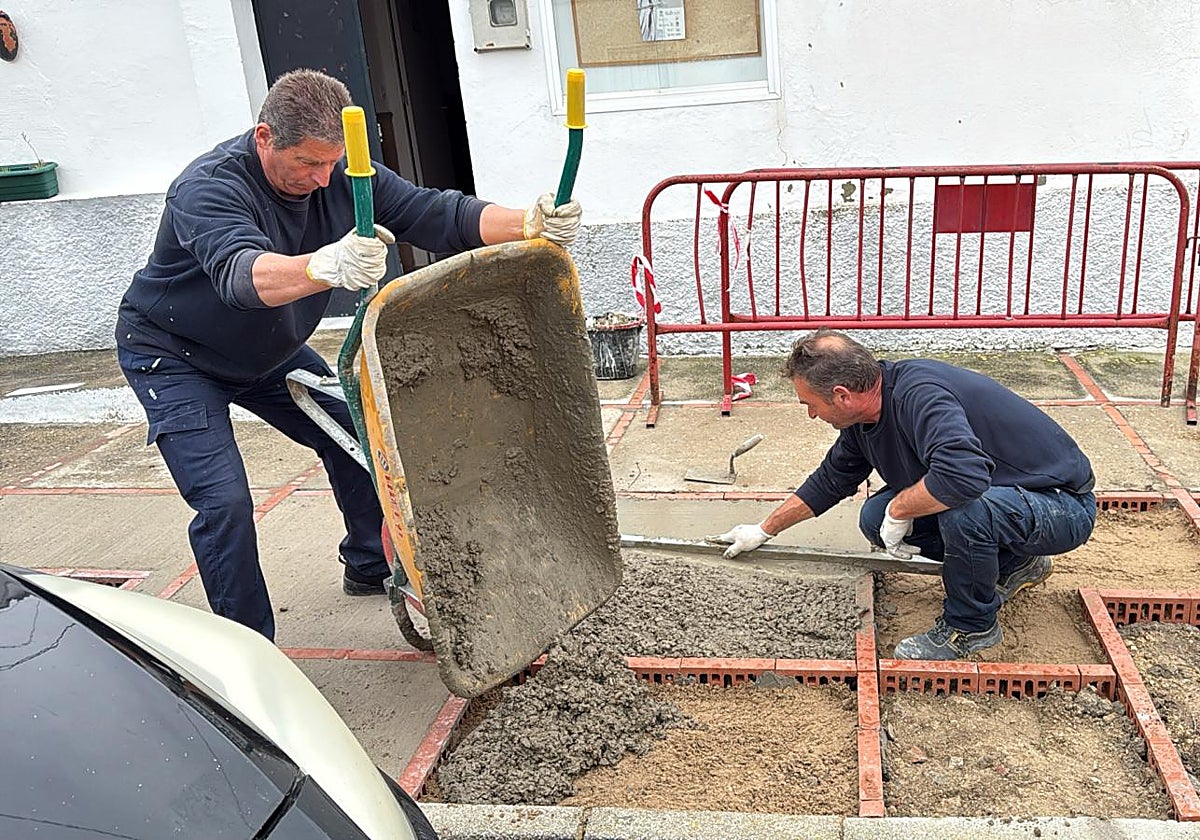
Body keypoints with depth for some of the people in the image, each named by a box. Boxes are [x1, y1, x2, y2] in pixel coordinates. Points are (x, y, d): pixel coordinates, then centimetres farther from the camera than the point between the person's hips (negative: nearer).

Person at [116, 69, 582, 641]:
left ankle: (370, 567, 32)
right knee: (224, 502, -19)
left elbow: (434, 214, -21)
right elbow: (240, 273, -53)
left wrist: (529, 224, -36)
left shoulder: (337, 176, -14)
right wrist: (327, 267, -74)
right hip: (174, 358, -6)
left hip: (265, 352, 7)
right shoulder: (209, 188, -33)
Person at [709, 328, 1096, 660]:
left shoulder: (918, 395, -32)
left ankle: (971, 626, -8)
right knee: (876, 518, 1)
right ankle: (1013, 565, 16)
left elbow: (963, 475, -48)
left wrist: (899, 510, -30)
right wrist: (764, 531, 21)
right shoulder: (863, 417, -2)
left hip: (1064, 504, -9)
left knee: (963, 509, -37)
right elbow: (830, 481, 15)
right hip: (993, 493, 9)